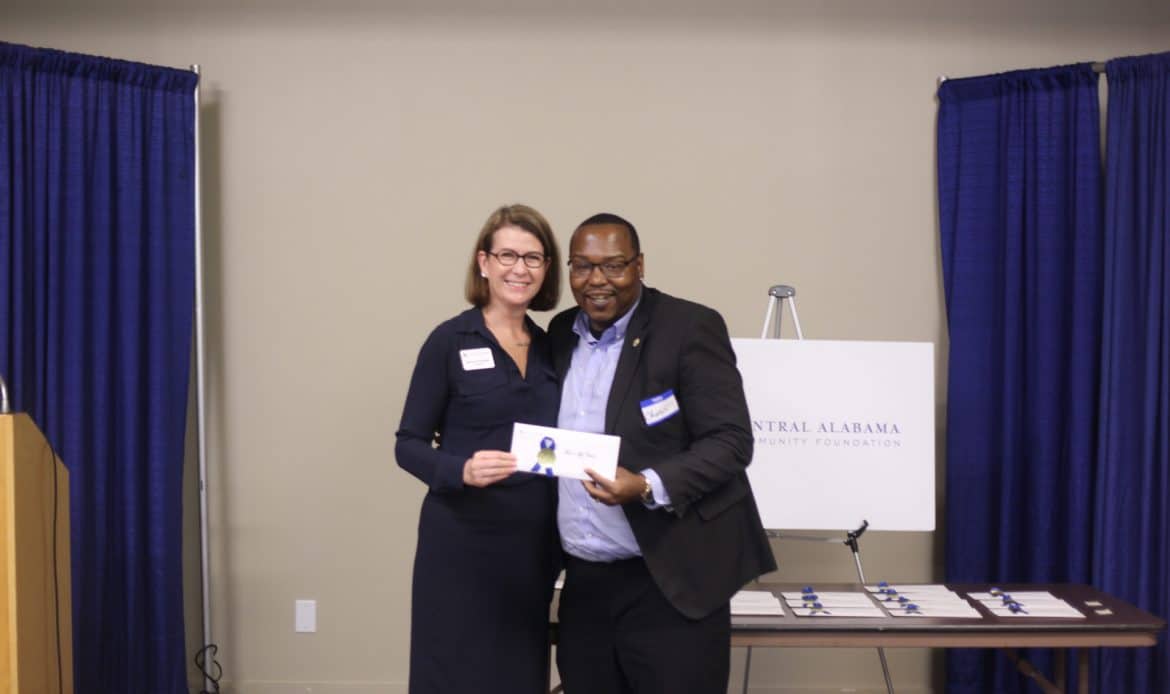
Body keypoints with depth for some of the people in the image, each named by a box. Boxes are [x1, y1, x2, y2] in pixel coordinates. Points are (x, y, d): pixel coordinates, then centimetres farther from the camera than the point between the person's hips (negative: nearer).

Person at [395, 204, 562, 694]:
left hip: (534, 545, 5)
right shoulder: (449, 340, -7)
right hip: (462, 543, -5)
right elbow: (409, 445, -7)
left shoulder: (550, 346, 8)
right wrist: (463, 470, -24)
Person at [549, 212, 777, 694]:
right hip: (584, 582, 6)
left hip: (670, 581, -5)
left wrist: (647, 487, -26)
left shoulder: (690, 328, -9)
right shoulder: (561, 333, 9)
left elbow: (730, 442, -13)